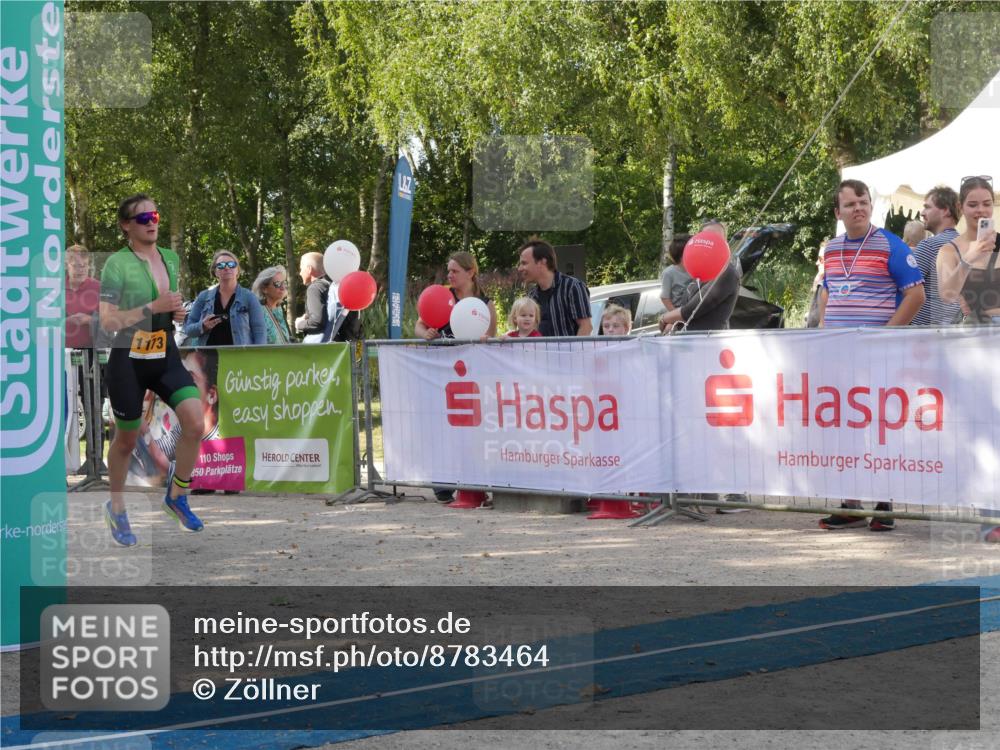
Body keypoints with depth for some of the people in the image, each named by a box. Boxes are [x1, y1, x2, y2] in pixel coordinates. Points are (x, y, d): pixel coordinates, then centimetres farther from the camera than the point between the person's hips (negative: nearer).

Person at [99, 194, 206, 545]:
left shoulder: (171, 259, 7)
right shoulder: (117, 264, -12)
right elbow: (107, 321, -17)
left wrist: (178, 312, 2)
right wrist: (153, 307, -23)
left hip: (166, 356, 5)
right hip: (128, 360, -5)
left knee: (195, 423, -14)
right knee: (126, 439, 8)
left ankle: (177, 496, 6)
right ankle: (116, 508, 31)